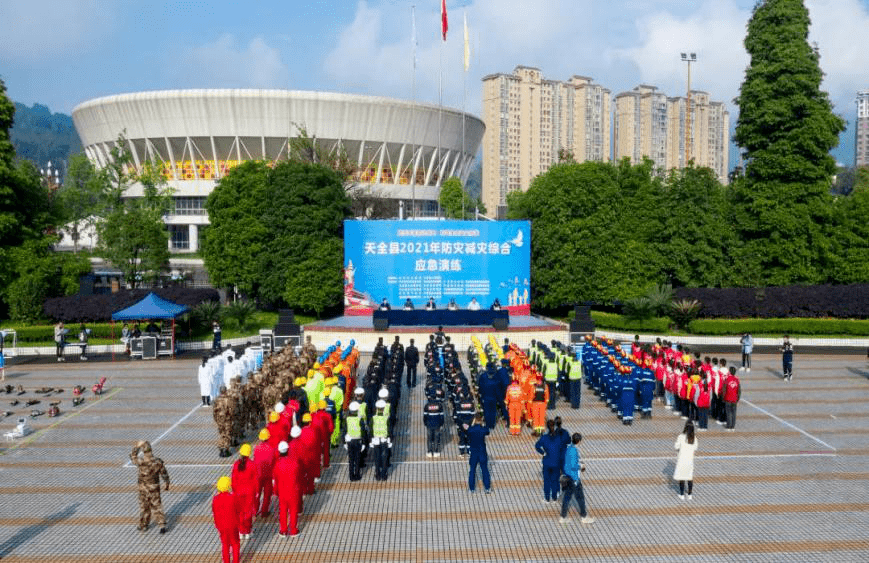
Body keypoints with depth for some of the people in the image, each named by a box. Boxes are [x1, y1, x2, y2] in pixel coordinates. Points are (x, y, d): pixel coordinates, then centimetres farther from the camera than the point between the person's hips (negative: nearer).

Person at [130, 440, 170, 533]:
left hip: (144, 489, -2)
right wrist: (166, 484, 13)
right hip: (155, 488, 2)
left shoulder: (141, 462, -21)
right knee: (156, 506, 13)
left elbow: (133, 457, 2)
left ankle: (143, 525, 31)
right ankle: (162, 524, 7)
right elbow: (164, 474, -2)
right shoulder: (158, 462, -13)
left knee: (144, 507, 16)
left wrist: (137, 447, 6)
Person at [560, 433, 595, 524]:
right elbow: (573, 466, -25)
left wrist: (579, 463, 15)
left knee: (567, 496, 13)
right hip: (574, 478, -8)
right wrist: (581, 466, -8)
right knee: (580, 497, 7)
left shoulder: (568, 449, 5)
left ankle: (563, 517, 19)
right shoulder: (574, 451, -22)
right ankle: (584, 517, 20)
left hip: (567, 477, 8)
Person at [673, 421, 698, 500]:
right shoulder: (694, 438, -6)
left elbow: (676, 447, -9)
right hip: (690, 460, 3)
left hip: (682, 459, -3)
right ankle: (689, 495, 19)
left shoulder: (681, 437, -16)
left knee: (681, 477, 8)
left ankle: (682, 495, 14)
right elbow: (695, 449, 6)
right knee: (690, 477, 14)